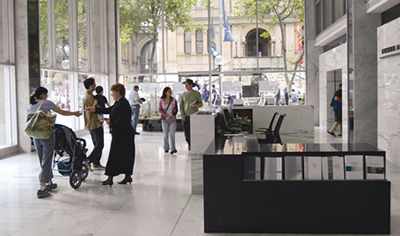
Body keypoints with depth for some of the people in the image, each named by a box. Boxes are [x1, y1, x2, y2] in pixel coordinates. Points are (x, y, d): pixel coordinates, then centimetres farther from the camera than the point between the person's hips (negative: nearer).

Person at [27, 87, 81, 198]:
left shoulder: (30, 107, 12)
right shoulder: (47, 103, -4)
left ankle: (48, 183, 29)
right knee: (46, 161, -5)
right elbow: (62, 112, 1)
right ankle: (41, 189, -9)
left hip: (36, 137, 6)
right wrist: (74, 113, 14)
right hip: (47, 135, -6)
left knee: (43, 161, 17)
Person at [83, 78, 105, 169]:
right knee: (100, 144, -8)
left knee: (97, 144, 14)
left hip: (90, 124, 11)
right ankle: (88, 160, -9)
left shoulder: (86, 96, 16)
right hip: (95, 124, -11)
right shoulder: (90, 97, -18)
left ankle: (96, 163, 16)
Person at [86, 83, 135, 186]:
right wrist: (94, 109, 21)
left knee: (114, 155, -3)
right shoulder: (118, 103, 13)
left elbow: (120, 122, -23)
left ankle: (110, 178, 3)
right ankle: (128, 176, 19)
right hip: (125, 134, 10)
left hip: (122, 135, -10)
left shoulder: (122, 104, -20)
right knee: (125, 155, 13)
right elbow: (108, 110, 23)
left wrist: (110, 122, -6)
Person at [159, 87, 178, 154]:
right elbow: (160, 110, -3)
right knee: (165, 134, 6)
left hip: (173, 119, 0)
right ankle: (166, 148, 17)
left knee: (172, 134, -8)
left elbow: (176, 109, 8)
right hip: (165, 120, 0)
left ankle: (173, 149, -12)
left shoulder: (174, 100, 3)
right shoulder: (161, 101, -1)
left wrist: (174, 115, -10)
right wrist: (166, 116, -14)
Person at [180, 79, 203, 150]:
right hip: (186, 116, 3)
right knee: (187, 131, 2)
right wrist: (182, 114, -5)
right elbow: (181, 105, 9)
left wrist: (195, 105, -20)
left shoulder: (197, 93, 1)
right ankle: (189, 144, 22)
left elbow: (201, 104, 2)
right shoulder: (184, 94, 10)